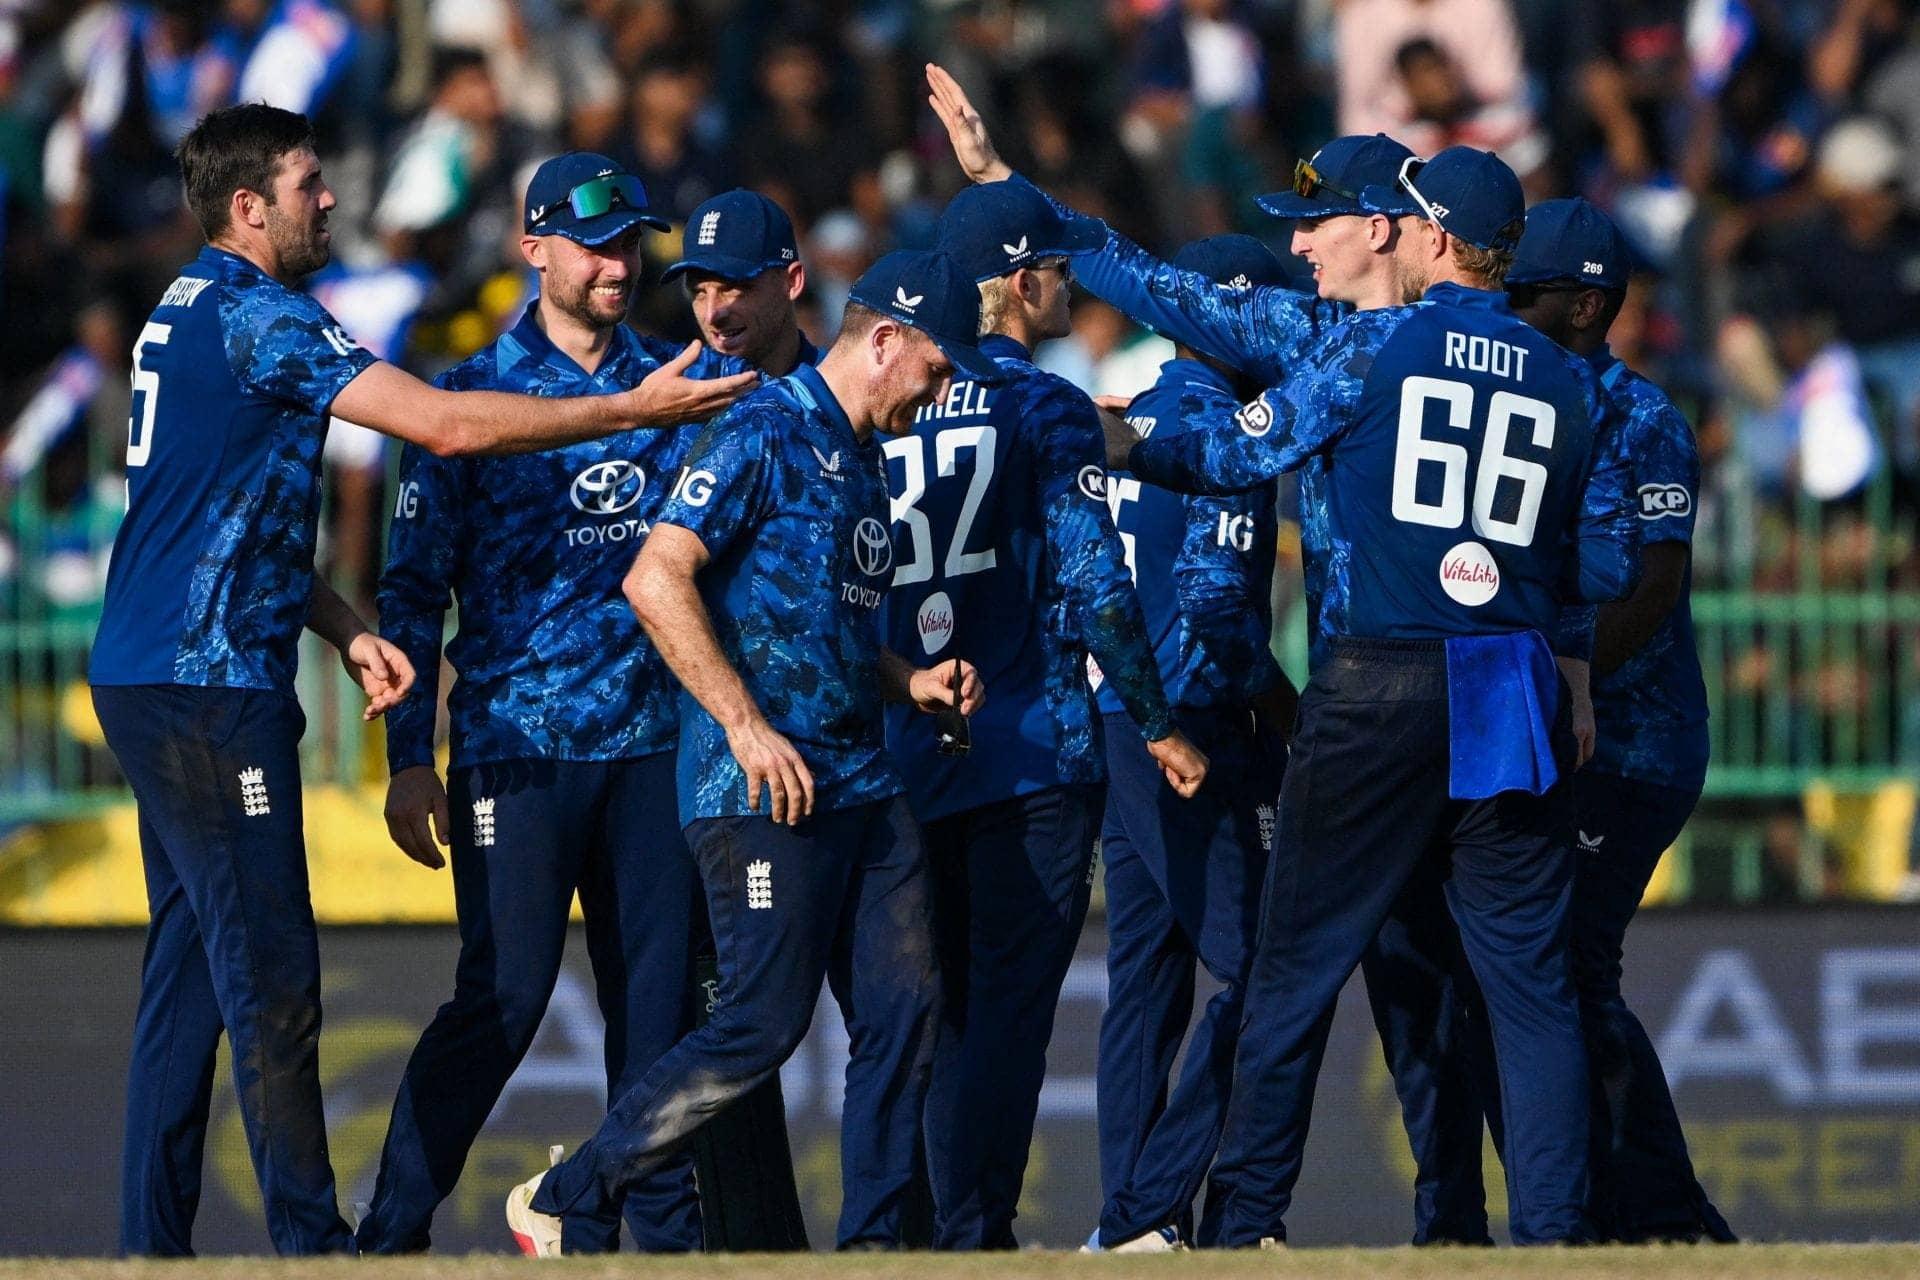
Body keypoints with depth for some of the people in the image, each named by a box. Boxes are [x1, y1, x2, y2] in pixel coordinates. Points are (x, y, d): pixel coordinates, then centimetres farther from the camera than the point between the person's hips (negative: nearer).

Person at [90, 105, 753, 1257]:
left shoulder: (187, 313, 17)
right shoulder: (259, 318, -14)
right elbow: (445, 424, -20)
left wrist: (346, 630, 12)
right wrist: (633, 412, -16)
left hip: (149, 678, 10)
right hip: (211, 687, -10)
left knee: (189, 967, 12)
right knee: (271, 982, -7)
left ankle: (154, 1244, 13)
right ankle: (311, 1243, -6)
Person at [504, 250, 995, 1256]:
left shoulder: (859, 458, 20)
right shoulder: (764, 434, -9)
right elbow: (656, 580, -18)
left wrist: (910, 681, 13)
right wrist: (748, 728, -22)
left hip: (860, 786, 9)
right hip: (763, 794, -9)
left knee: (904, 1012, 1)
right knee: (763, 1023, -10)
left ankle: (871, 1248, 7)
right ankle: (563, 1202, 1)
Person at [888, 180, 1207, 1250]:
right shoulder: (1045, 409, -7)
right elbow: (1094, 582, -13)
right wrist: (1157, 724, -6)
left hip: (910, 751, 6)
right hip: (1033, 756, -6)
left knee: (943, 1004, 13)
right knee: (1011, 998, -5)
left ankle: (945, 1231, 13)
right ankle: (976, 1236, -9)